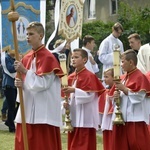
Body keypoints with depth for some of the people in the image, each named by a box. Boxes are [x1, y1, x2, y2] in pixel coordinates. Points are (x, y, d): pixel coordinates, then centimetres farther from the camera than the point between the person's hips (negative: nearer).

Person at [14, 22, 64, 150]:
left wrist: (24, 71, -16)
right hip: (27, 110, 8)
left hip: (44, 113, -8)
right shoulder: (27, 58, 12)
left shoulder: (48, 57, -11)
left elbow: (42, 83, -16)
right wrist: (21, 84, -4)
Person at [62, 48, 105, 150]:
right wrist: (66, 102, -2)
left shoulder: (89, 76, -10)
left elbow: (90, 95, -18)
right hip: (73, 117, 8)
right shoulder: (71, 77, 12)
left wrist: (74, 90, -26)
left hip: (85, 119, -8)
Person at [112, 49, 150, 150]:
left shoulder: (140, 77, -10)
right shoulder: (124, 77, 15)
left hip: (135, 119, -9)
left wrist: (124, 89, -17)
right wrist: (117, 95, -1)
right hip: (122, 117, 9)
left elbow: (139, 96, -18)